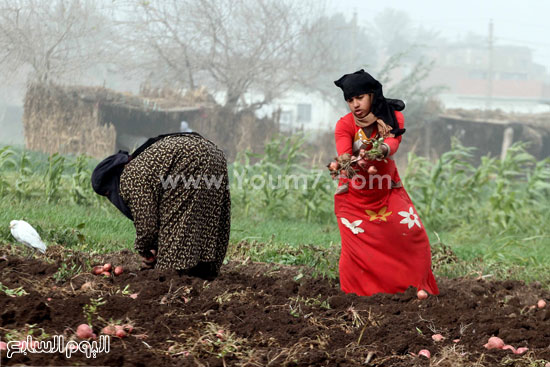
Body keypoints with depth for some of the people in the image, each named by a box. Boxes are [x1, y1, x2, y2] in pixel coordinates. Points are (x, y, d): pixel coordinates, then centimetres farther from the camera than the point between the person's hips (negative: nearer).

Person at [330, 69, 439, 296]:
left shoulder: (392, 117, -9)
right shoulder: (345, 125, -13)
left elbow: (392, 144, -29)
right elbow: (343, 155, -30)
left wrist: (380, 151, -53)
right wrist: (348, 163, -55)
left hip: (388, 190, 2)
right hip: (353, 195, -2)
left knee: (413, 233, -9)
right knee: (355, 245, -13)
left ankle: (416, 286, 6)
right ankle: (355, 295, 3)